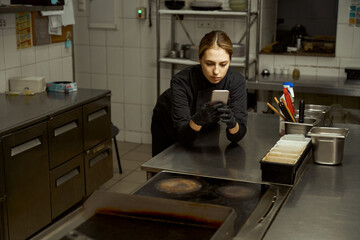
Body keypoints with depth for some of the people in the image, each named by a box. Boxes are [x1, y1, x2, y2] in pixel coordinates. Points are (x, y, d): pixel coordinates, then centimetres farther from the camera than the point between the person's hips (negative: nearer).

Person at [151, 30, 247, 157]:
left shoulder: (236, 81, -29)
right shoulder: (181, 81, -36)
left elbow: (237, 136, -30)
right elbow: (182, 134, -37)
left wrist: (232, 122, -52)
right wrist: (198, 119, -56)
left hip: (205, 130, 2)